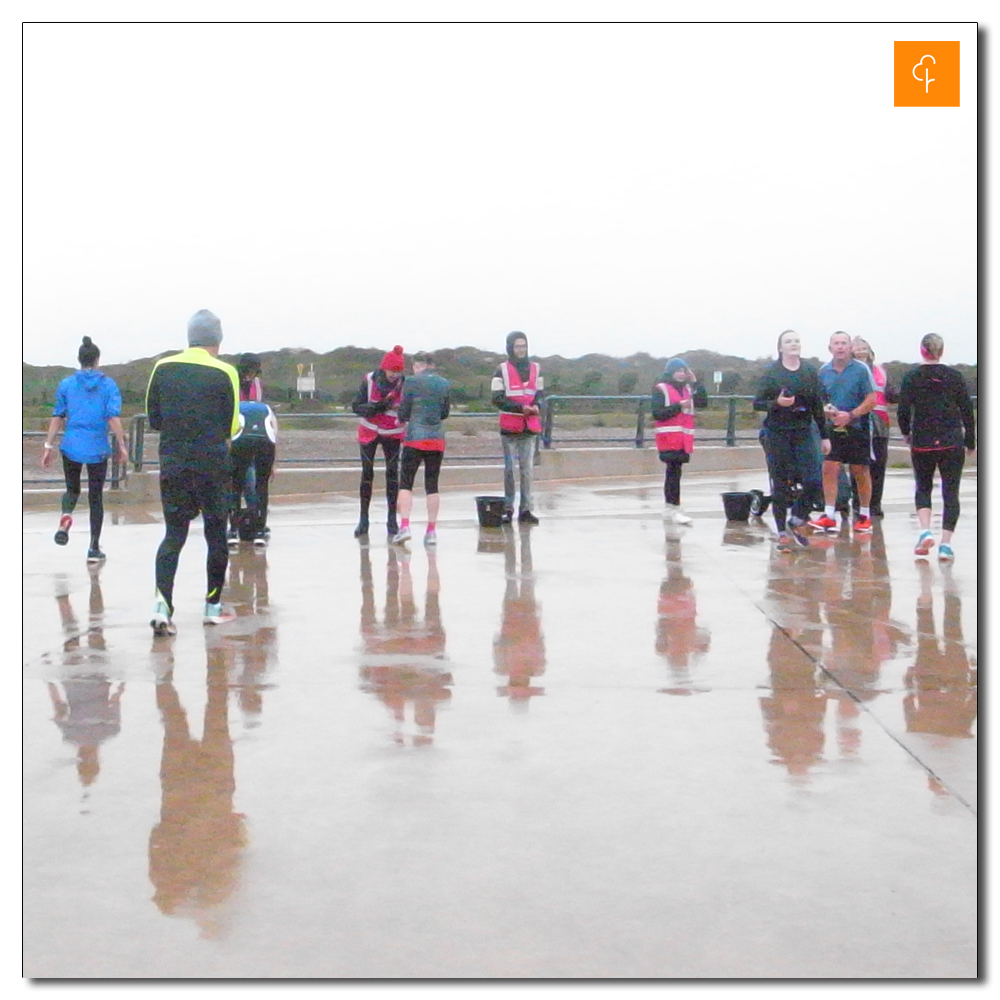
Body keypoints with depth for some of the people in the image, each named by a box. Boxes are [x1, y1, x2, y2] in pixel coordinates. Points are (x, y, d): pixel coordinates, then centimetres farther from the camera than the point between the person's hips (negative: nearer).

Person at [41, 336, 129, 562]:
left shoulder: (67, 384, 2)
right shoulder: (108, 384, -3)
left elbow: (57, 417, 2)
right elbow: (114, 418, -9)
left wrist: (49, 446, 6)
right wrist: (122, 446, -2)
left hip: (71, 447, 1)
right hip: (97, 449, -1)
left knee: (72, 489, 19)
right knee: (95, 496, 9)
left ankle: (66, 516, -15)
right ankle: (94, 548, 9)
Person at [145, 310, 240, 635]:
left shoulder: (163, 368, 3)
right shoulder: (224, 373, -7)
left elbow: (153, 419, 8)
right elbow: (232, 426, -4)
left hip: (172, 463, 3)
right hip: (212, 464, -3)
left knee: (174, 534, 6)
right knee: (216, 534, 11)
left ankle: (162, 601, -13)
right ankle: (213, 605, 19)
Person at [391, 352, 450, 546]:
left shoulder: (411, 382, -6)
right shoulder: (444, 384, 7)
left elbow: (403, 413, -3)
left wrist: (404, 419, 18)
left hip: (415, 438, -4)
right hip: (437, 439, 4)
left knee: (405, 483, 2)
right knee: (432, 485, 8)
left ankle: (404, 526, -12)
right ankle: (431, 531, 8)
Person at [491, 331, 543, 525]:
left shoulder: (535, 369, 13)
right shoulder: (502, 370, 0)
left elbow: (539, 393, 17)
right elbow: (498, 399, -7)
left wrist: (536, 406, -7)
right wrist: (521, 408, -17)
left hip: (531, 427, 3)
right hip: (509, 427, -3)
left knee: (528, 468, 1)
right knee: (509, 468, 0)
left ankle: (525, 509, 5)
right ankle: (507, 508, 6)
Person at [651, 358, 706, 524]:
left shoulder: (686, 389, 17)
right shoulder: (660, 389, -4)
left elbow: (703, 402, 8)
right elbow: (657, 413, -12)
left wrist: (695, 382, 2)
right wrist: (679, 406, -16)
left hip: (684, 440, 7)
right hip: (668, 439, -7)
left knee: (673, 471, 12)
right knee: (674, 471, -11)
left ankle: (669, 508, 18)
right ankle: (674, 510, -12)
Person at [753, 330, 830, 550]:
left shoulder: (810, 372, 8)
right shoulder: (771, 372, -2)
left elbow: (818, 406, 12)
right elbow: (757, 403, -2)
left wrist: (825, 436, 11)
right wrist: (776, 403, -22)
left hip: (804, 433, 3)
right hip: (777, 433, -3)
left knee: (813, 482, -9)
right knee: (780, 485, 0)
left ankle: (797, 521, 14)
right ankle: (782, 533, 9)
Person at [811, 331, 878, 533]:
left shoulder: (861, 369, -6)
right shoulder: (824, 371, 5)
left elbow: (871, 401, -7)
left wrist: (850, 415, -17)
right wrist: (825, 410, -7)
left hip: (857, 427, -3)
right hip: (832, 428, 3)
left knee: (860, 471, 5)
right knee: (829, 469, -6)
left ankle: (864, 515, 17)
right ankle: (829, 516, -4)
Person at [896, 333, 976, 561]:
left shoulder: (911, 378, -3)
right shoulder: (955, 376, 0)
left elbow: (903, 412, -3)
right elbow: (967, 411, 2)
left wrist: (906, 433, 16)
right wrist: (970, 442, 11)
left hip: (922, 443, 0)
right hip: (952, 443, 0)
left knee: (923, 488, 15)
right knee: (950, 492, 4)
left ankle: (925, 531, -8)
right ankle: (946, 544, -2)